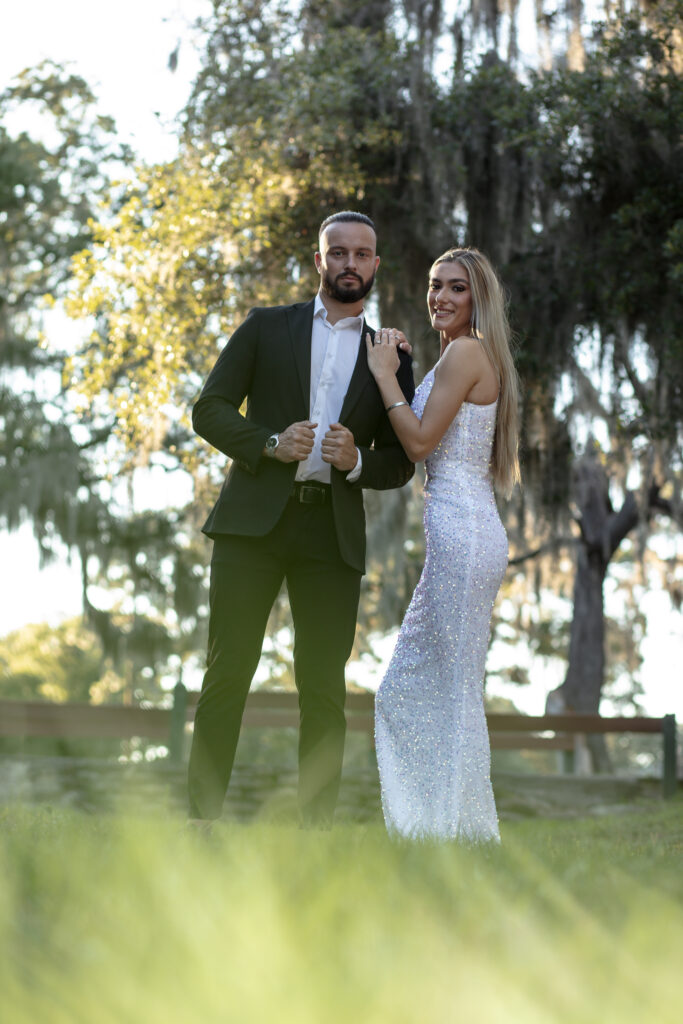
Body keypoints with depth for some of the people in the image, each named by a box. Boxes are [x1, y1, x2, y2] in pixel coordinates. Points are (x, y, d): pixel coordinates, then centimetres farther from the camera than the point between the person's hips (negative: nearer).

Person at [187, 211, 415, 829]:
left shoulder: (391, 356, 16)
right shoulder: (267, 327, 13)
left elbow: (400, 463, 15)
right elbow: (210, 409, 7)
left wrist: (357, 461, -7)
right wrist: (269, 443, -11)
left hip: (334, 532, 1)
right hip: (255, 521, -1)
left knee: (325, 690, -1)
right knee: (228, 672, -7)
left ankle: (318, 830, 2)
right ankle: (201, 818, -4)